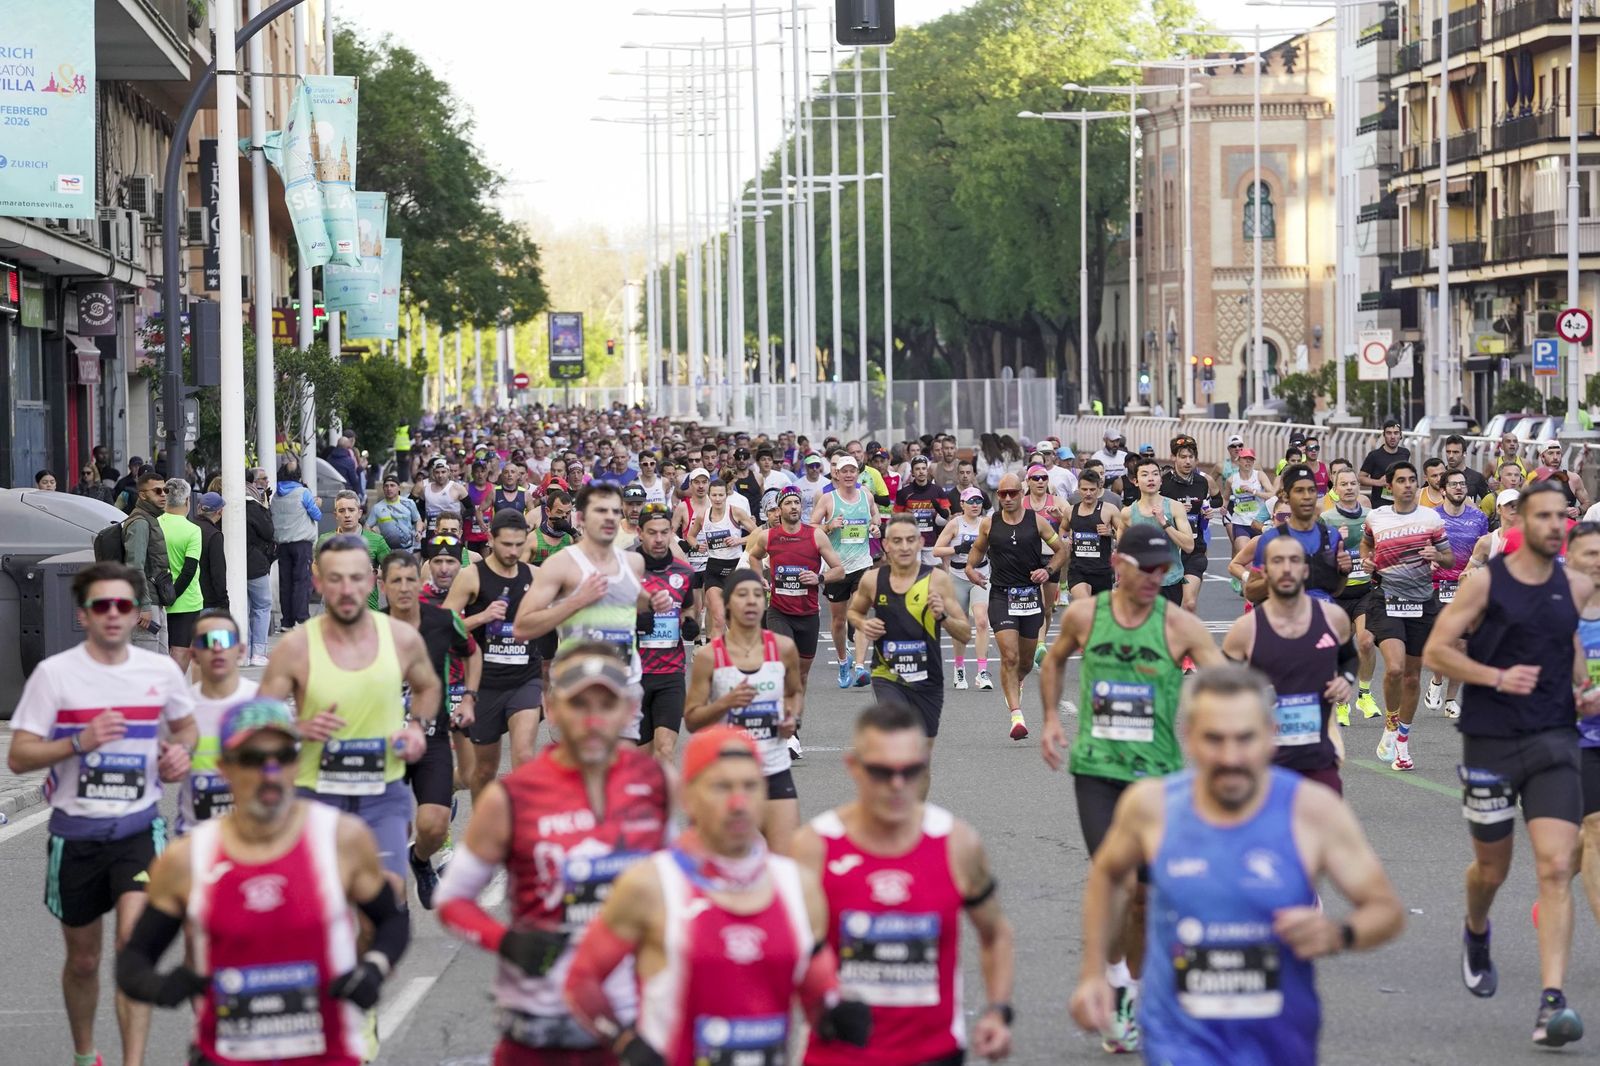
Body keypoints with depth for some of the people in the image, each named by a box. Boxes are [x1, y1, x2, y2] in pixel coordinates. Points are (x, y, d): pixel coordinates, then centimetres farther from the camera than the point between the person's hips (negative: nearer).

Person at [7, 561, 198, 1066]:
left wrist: (181, 751, -3)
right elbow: (18, 758, -8)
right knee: (83, 959, 13)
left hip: (139, 828, 0)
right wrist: (79, 743, -23)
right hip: (75, 832, 0)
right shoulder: (54, 673, -8)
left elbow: (187, 726, 20)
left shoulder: (161, 670, 0)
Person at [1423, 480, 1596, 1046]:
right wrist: (1498, 677, -18)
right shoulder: (1485, 583, -7)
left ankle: (1551, 1004, -18)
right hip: (1491, 742, -2)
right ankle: (1476, 936, 50)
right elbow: (1435, 650, -7)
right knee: (1492, 867, 14)